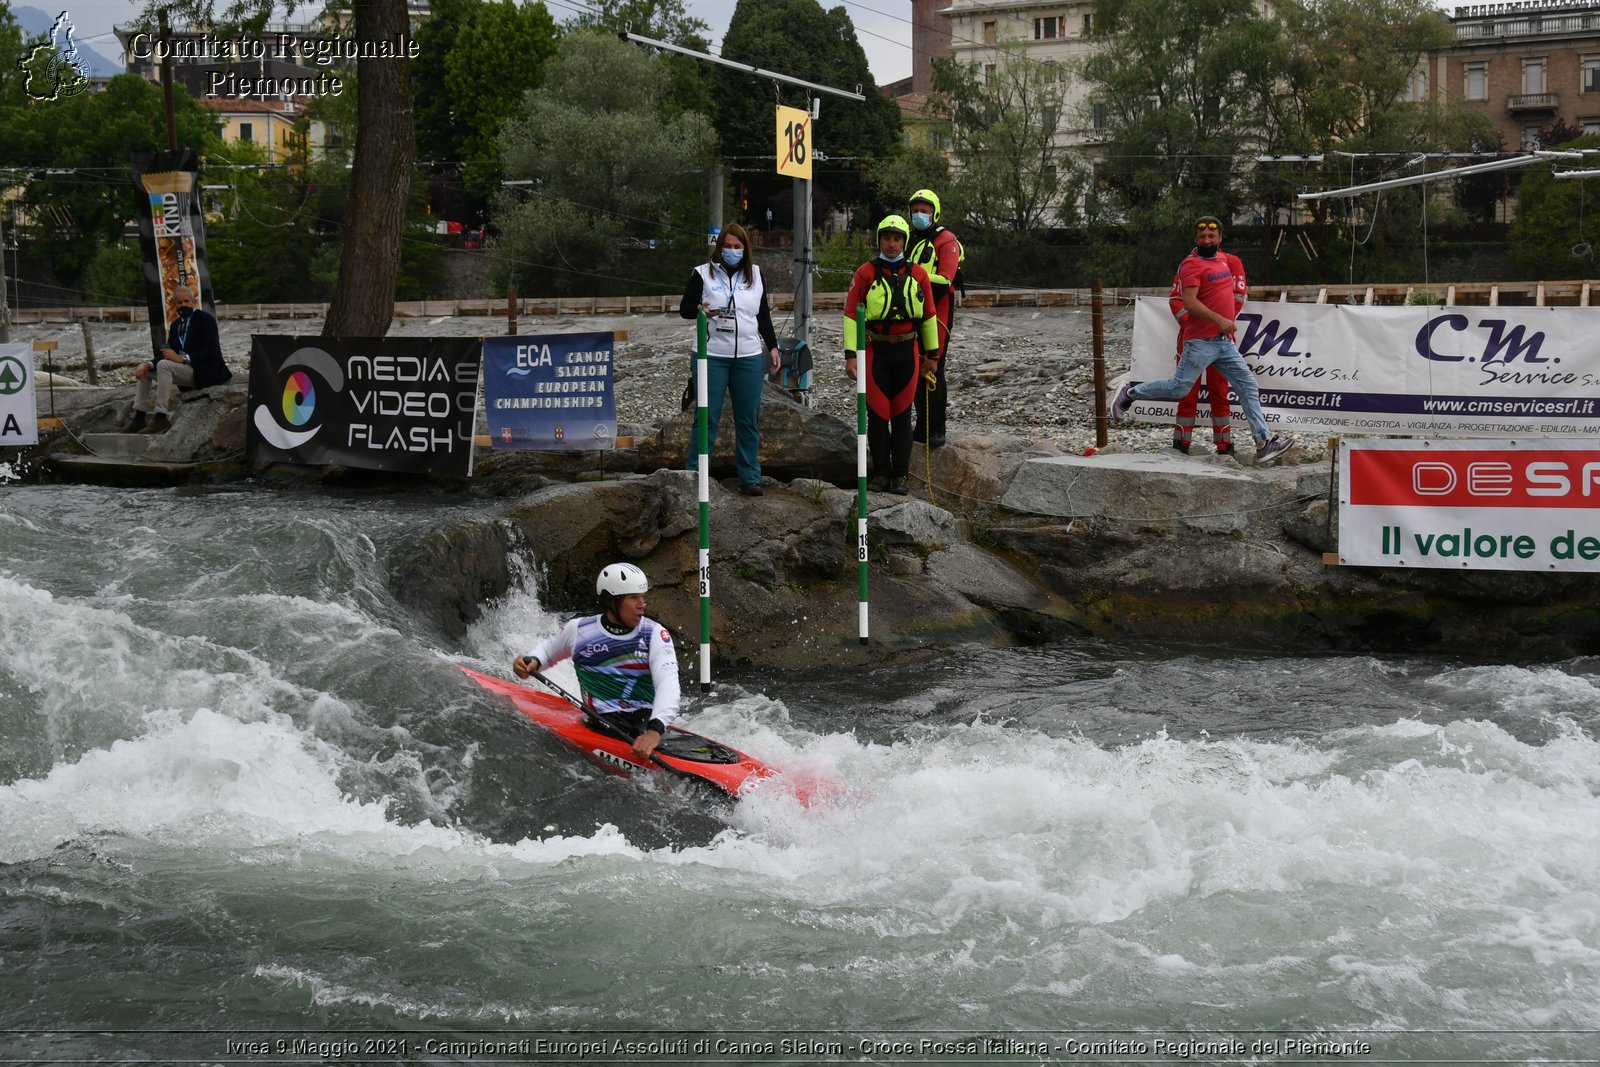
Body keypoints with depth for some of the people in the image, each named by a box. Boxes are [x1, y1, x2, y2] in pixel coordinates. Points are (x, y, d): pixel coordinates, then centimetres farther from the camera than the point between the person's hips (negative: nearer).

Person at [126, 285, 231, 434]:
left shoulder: (205, 319, -9)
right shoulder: (176, 324, 14)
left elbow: (211, 351, -19)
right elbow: (170, 354, 10)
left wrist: (182, 358, -26)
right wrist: (148, 364, -10)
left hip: (203, 372, -9)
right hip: (185, 371, 9)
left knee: (164, 365, -28)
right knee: (144, 369, 5)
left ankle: (161, 419, -31)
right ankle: (139, 418, -1)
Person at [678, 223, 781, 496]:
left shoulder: (755, 274, 13)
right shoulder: (703, 273, 3)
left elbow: (764, 315, 19)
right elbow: (684, 308, 1)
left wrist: (772, 346, 13)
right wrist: (700, 310, -20)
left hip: (749, 357, 3)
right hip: (712, 355, -3)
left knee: (748, 419, 4)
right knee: (707, 416, -5)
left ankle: (750, 477, 11)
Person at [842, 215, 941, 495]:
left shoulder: (918, 274, 7)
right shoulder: (865, 273, -1)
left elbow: (929, 316, 14)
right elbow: (851, 314, -2)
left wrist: (932, 353, 14)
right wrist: (850, 354, -8)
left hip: (907, 352, 2)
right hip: (875, 352, -2)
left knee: (902, 415, 4)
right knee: (877, 414, 0)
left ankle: (901, 476, 9)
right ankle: (881, 473, 10)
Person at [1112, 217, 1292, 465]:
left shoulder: (1224, 260, 14)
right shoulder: (1192, 264, -12)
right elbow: (1189, 302, -23)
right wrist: (1219, 320, -29)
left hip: (1224, 341, 8)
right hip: (1200, 342, -8)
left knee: (1248, 387, 2)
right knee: (1179, 388, -4)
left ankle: (1263, 444, 1)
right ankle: (1130, 393, 17)